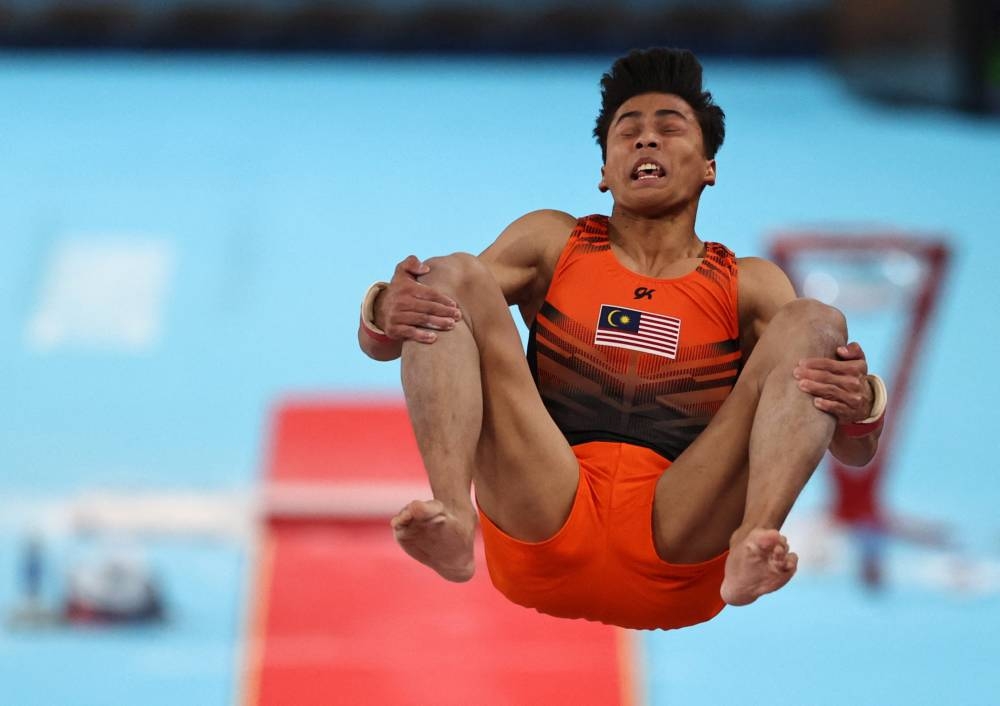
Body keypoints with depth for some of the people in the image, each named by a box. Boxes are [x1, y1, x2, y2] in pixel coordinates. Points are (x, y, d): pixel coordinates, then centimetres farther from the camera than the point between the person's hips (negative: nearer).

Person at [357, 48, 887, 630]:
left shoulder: (749, 287, 19)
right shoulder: (552, 243, 21)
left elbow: (855, 452, 10)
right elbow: (380, 341, 14)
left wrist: (858, 407, -16)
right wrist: (387, 315, -13)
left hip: (681, 546, 0)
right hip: (541, 534, 0)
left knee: (812, 323, -11)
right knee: (451, 276, -8)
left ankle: (752, 548, -38)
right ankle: (451, 519, -35)